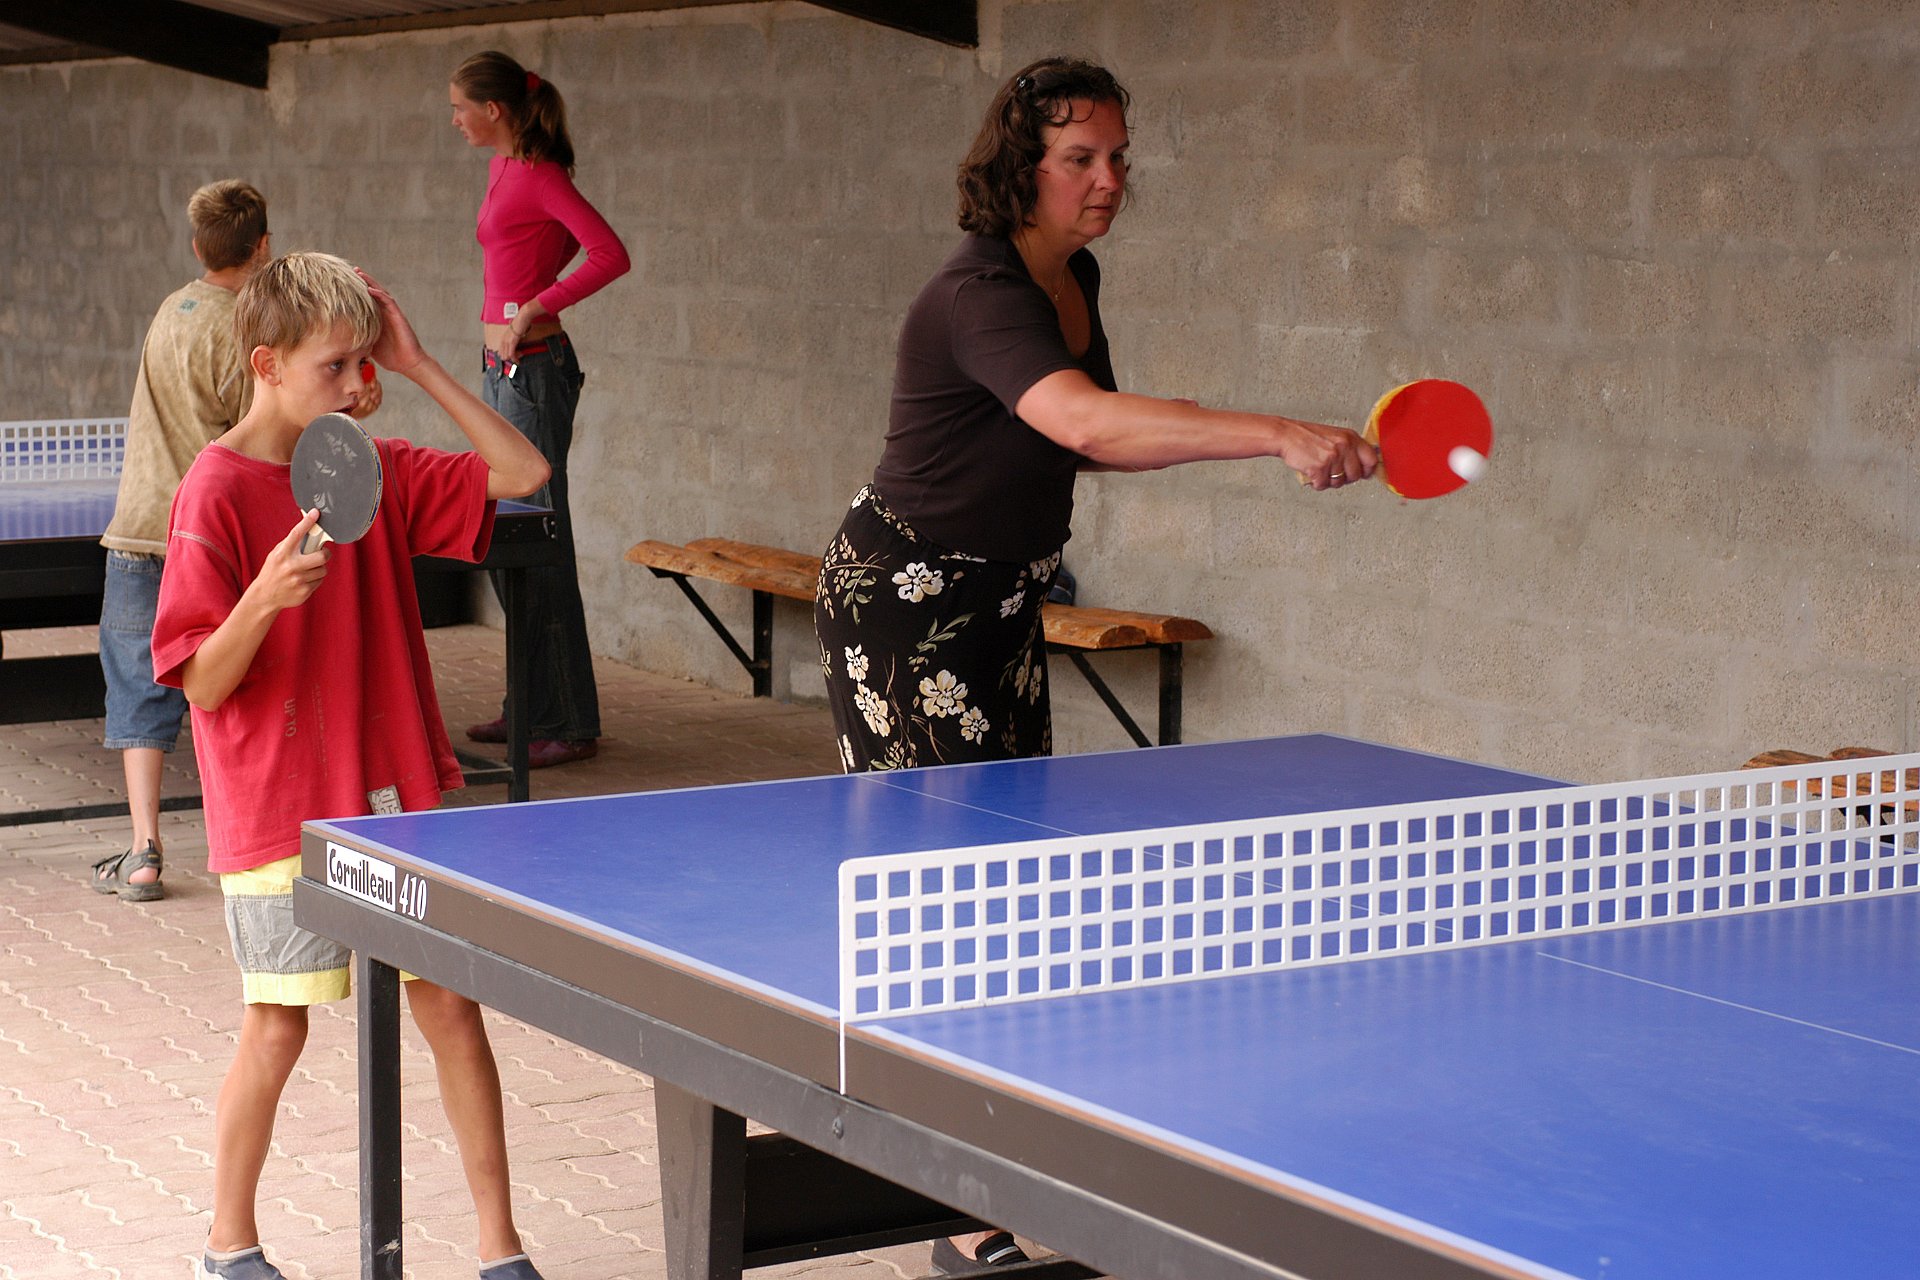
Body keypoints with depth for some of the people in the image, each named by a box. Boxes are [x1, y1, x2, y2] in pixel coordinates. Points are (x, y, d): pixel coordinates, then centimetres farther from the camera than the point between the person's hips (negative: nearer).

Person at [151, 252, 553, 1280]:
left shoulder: (378, 470, 5)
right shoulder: (215, 494, -12)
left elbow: (522, 473, 5)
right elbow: (203, 684, -13)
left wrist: (421, 368, 0)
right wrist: (264, 598, -32)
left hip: (396, 796, 5)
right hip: (280, 813, -5)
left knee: (453, 1003, 5)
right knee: (278, 1026, 4)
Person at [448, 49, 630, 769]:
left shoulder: (537, 174, -12)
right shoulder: (503, 172, 15)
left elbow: (611, 254, -21)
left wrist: (529, 313, -24)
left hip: (531, 364, -10)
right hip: (502, 366, 10)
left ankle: (569, 724, -4)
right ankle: (532, 705, 20)